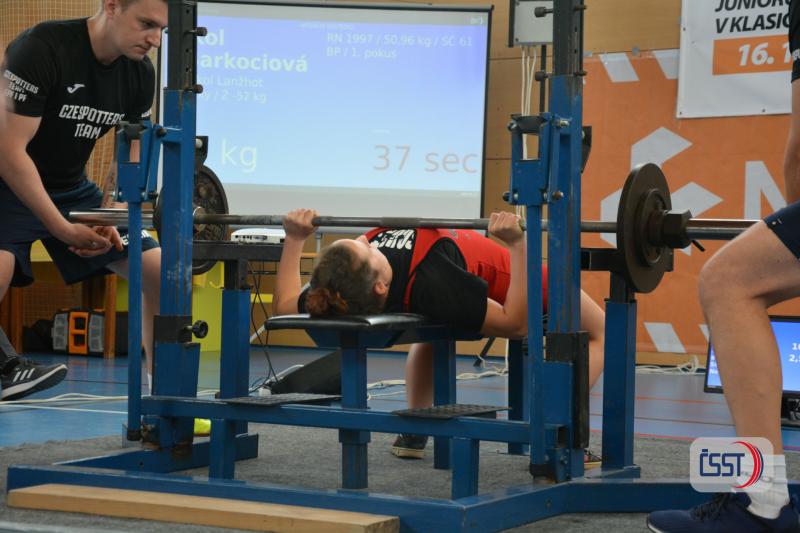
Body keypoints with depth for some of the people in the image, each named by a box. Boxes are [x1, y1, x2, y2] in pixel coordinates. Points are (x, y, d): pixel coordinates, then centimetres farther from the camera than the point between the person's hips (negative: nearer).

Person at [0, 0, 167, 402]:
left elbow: (130, 155, 8)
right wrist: (64, 230, -28)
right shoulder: (41, 48, -25)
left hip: (71, 188, 7)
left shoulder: (140, 73, -4)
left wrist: (108, 218, -9)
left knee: (162, 273, -1)